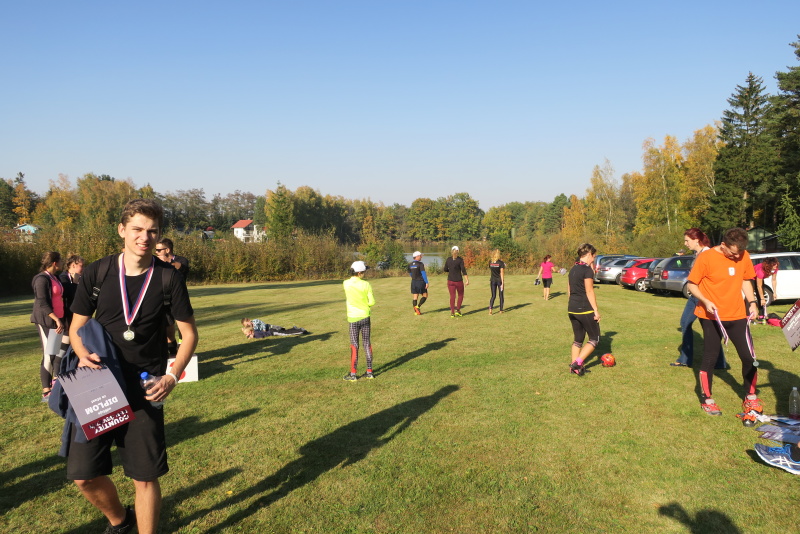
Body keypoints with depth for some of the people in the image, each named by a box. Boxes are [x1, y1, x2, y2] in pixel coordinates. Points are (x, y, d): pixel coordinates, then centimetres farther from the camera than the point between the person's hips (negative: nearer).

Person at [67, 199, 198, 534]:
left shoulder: (168, 279, -6)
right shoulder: (97, 273, -3)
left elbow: (189, 333, 0)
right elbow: (77, 327, 7)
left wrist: (173, 375, -13)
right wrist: (83, 353, -14)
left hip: (144, 393, -2)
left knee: (145, 478, 2)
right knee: (84, 475, 5)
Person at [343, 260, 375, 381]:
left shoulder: (345, 284, -7)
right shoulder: (366, 284, -8)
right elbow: (372, 302, -4)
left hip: (353, 318, -1)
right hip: (365, 316, 1)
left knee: (354, 346, 4)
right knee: (367, 344, 10)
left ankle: (353, 374, 7)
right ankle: (369, 371, 15)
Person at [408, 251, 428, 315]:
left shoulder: (410, 265, 6)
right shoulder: (420, 264, -13)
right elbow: (423, 273, -19)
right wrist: (427, 282, -17)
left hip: (414, 282, 6)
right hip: (421, 282, -6)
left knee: (415, 297, 7)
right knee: (425, 296, 7)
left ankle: (416, 311, 4)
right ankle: (418, 307, -10)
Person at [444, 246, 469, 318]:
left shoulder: (448, 260, 1)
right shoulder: (460, 259, -9)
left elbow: (445, 270, 9)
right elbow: (463, 270, -15)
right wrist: (467, 280, -14)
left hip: (450, 281, 3)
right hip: (459, 281, -3)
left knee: (452, 296, 8)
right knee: (461, 295, 16)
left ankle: (452, 312, 3)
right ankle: (458, 310, 5)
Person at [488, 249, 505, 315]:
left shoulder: (490, 262, 1)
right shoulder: (501, 263, -11)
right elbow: (502, 273, -13)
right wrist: (502, 283, -12)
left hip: (493, 280, 3)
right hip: (499, 280, -3)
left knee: (493, 296, 5)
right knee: (501, 296, 11)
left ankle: (490, 309, -14)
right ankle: (501, 310, 17)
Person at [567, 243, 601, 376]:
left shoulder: (573, 269, 11)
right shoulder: (587, 269, -13)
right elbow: (589, 292, -16)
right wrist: (596, 311, -12)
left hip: (571, 309, 8)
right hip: (585, 310, -8)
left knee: (577, 339, 16)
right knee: (594, 339, 5)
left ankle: (574, 366, 17)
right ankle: (577, 363, -4)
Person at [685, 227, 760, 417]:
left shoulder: (743, 256, 1)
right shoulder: (706, 257, -14)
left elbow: (745, 280, 14)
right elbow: (692, 284, -9)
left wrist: (751, 302, 1)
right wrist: (705, 301, -24)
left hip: (738, 316, 4)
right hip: (712, 317, -4)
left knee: (749, 357, 4)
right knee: (710, 358, 4)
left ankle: (750, 398, 24)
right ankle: (706, 400, 18)